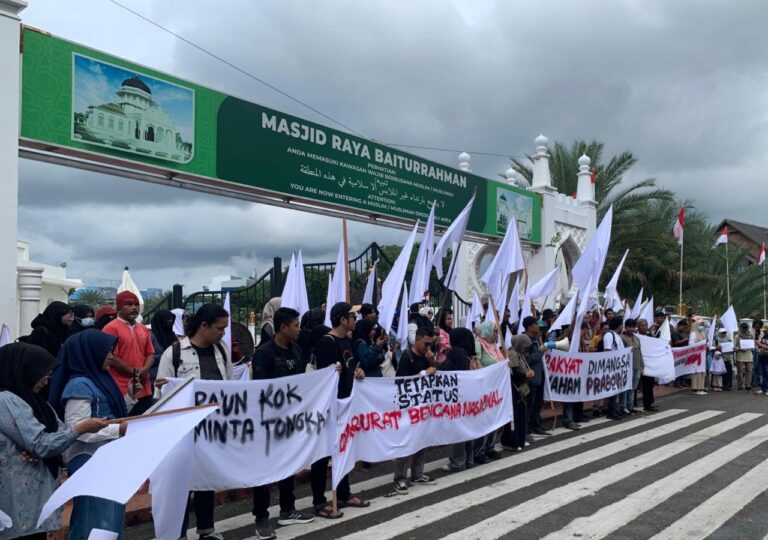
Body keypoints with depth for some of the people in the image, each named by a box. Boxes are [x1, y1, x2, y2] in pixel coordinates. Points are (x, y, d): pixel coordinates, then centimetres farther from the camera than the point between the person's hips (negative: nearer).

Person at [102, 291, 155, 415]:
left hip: (144, 389, 7)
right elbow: (111, 358, -12)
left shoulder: (143, 329, 15)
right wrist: (134, 372, -9)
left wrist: (144, 370, -4)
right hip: (122, 391, -7)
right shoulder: (111, 328, -6)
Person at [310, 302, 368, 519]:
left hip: (345, 403, 10)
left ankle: (344, 495, 29)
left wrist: (357, 371, 5)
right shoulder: (326, 342, -17)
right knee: (323, 452, -2)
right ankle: (319, 502, 5)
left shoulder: (347, 341, 12)